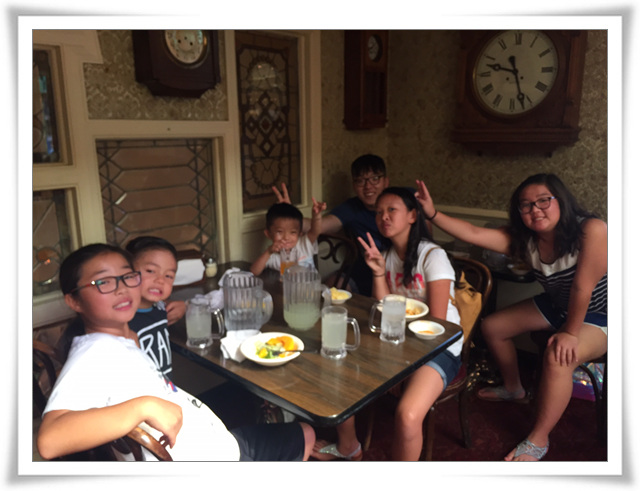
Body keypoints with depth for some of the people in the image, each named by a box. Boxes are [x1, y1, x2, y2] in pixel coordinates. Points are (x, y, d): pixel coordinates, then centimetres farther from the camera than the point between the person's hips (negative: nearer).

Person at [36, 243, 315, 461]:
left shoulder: (127, 340, 2)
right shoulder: (92, 355, -26)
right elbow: (50, 440, -41)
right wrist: (145, 406, -44)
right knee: (304, 436, 15)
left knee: (305, 434, 28)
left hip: (224, 442, 9)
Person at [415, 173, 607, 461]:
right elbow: (473, 234, -21)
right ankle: (513, 388, 32)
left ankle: (538, 441, -14)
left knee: (558, 355, -34)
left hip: (598, 315, -7)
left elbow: (582, 287, -30)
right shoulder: (524, 239, -13)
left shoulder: (591, 230, -31)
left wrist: (570, 333, -25)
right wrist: (433, 214, -30)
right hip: (555, 306, 7)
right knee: (491, 326, 6)